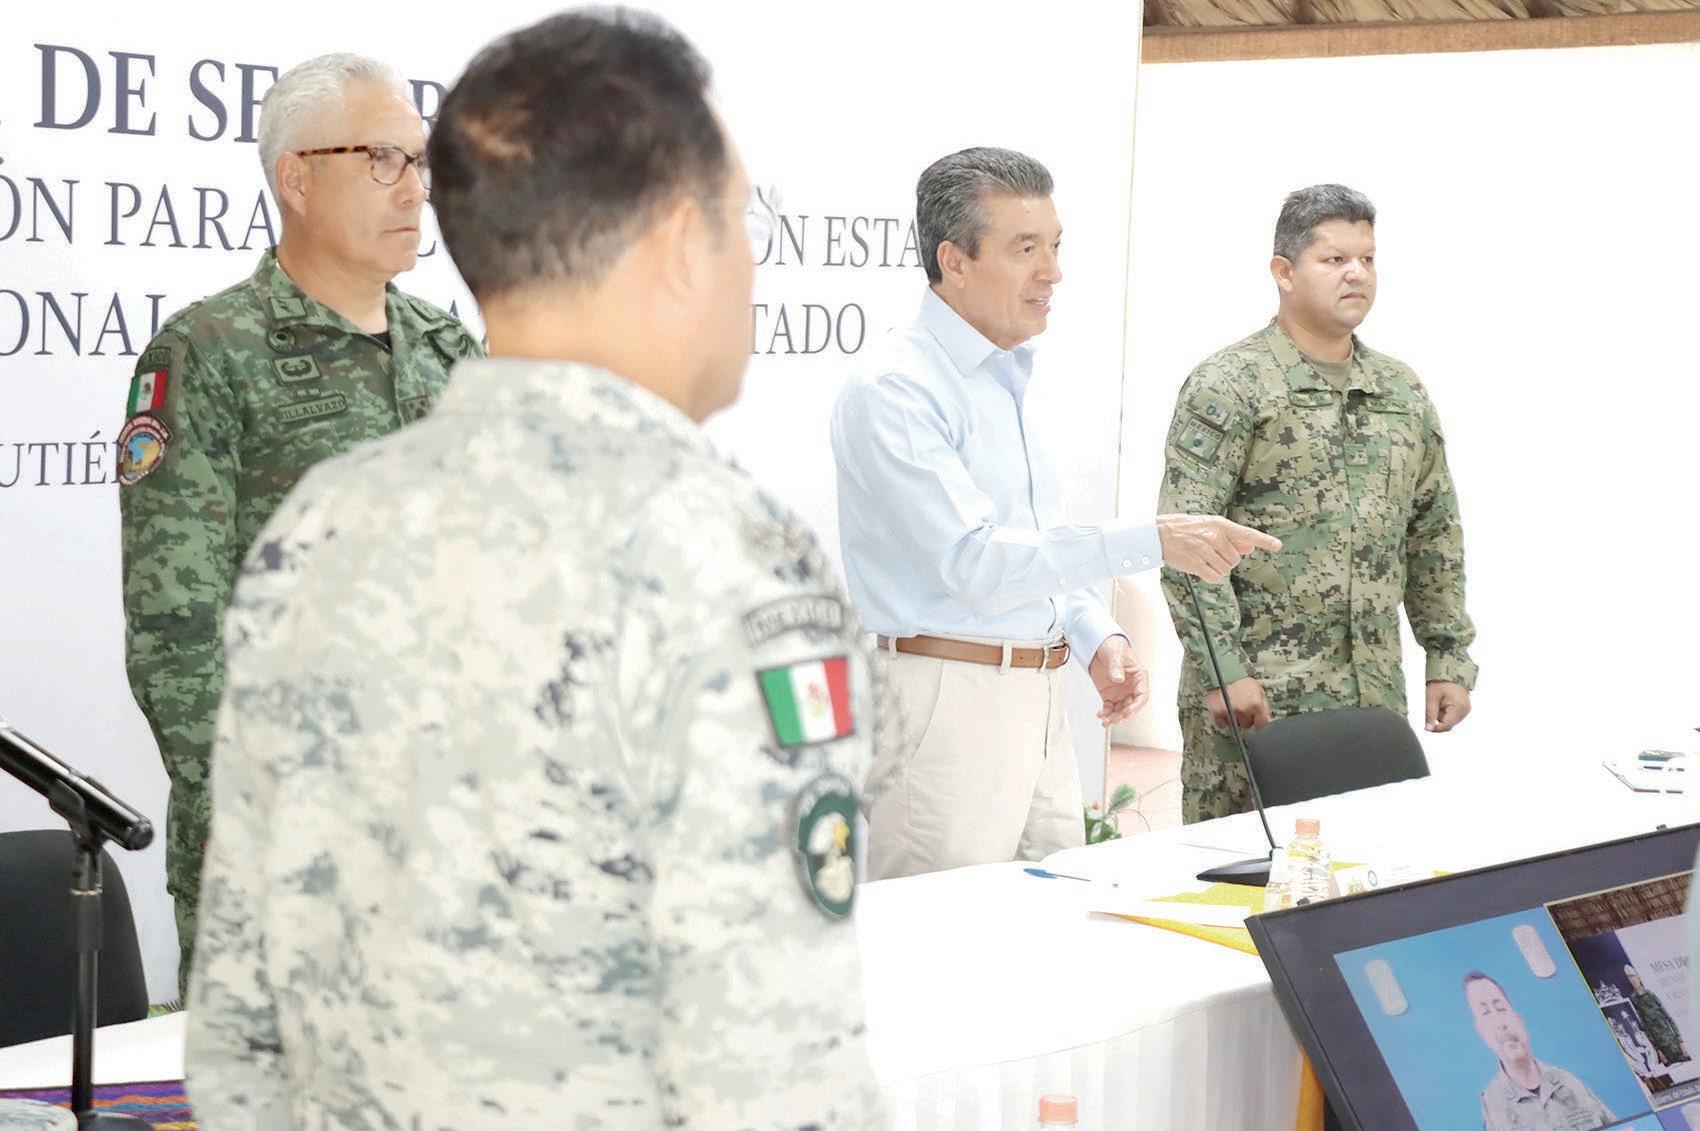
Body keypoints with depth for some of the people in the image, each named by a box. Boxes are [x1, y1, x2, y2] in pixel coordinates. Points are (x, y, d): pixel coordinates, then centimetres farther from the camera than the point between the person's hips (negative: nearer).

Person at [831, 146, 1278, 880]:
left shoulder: (1010, 376, 15)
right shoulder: (893, 390, -14)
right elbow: (975, 562, -24)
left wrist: (1097, 638, 7)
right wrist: (1152, 541, -28)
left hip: (1038, 703, 9)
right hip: (946, 700, -9)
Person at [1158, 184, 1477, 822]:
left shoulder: (1403, 393, 15)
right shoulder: (1227, 385, -5)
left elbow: (1434, 538, 20)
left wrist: (1448, 660, 14)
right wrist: (1224, 671, -18)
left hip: (1373, 697, 6)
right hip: (1256, 694, -6)